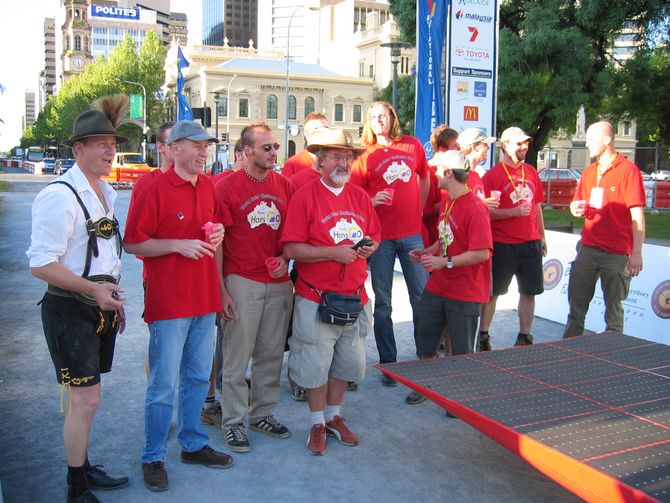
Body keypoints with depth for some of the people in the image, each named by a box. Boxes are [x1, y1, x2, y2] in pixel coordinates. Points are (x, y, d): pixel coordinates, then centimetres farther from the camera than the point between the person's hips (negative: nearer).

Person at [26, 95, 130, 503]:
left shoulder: (106, 193, 11)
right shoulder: (60, 195, -16)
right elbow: (41, 264, -19)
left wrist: (115, 298, 19)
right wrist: (93, 290, -23)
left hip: (101, 307, 8)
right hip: (71, 310, -8)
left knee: (82, 398, 18)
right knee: (86, 400, -4)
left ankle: (83, 468, 33)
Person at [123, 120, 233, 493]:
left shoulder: (208, 186, 8)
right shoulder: (156, 189, -11)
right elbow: (132, 244, -11)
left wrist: (218, 232, 2)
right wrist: (178, 244, -20)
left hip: (205, 299, 7)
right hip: (169, 303, -7)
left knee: (198, 377, 17)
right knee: (164, 384, 1)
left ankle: (194, 444, 33)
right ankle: (153, 458, 17)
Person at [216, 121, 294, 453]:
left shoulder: (284, 185, 8)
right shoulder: (227, 187, -5)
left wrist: (285, 257, -3)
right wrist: (221, 290, -9)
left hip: (279, 282, 4)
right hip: (242, 282, -4)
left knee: (272, 354, 12)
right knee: (237, 356, 3)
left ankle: (262, 414, 28)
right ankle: (233, 421, 16)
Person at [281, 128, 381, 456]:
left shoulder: (360, 197, 8)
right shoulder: (305, 197, -9)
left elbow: (374, 237, 16)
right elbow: (291, 249, -14)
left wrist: (369, 247, -7)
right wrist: (332, 252, -21)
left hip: (353, 296, 5)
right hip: (316, 298, -5)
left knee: (346, 361, 15)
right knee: (316, 363, 4)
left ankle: (334, 417, 34)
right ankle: (317, 424, 23)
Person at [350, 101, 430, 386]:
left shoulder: (413, 146, 7)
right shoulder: (365, 157, 0)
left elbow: (424, 179, 22)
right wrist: (373, 202, -17)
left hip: (411, 233, 2)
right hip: (381, 237, -2)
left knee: (422, 296, 5)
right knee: (382, 301, 5)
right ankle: (388, 363, 16)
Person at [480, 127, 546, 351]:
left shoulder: (531, 172, 12)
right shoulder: (492, 175, -7)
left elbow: (536, 206, 19)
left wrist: (542, 236, 18)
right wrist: (513, 212, -19)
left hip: (530, 243, 6)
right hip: (502, 245, -5)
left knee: (529, 291, 8)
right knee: (492, 292, 2)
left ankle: (524, 337, 20)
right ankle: (483, 337, 13)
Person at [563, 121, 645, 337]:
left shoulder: (628, 170, -8)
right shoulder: (588, 172, 13)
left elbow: (637, 215, -12)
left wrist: (636, 253, -17)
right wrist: (576, 209, -1)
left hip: (617, 253, -6)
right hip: (588, 248, 6)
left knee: (614, 308, 5)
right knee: (576, 305, 9)